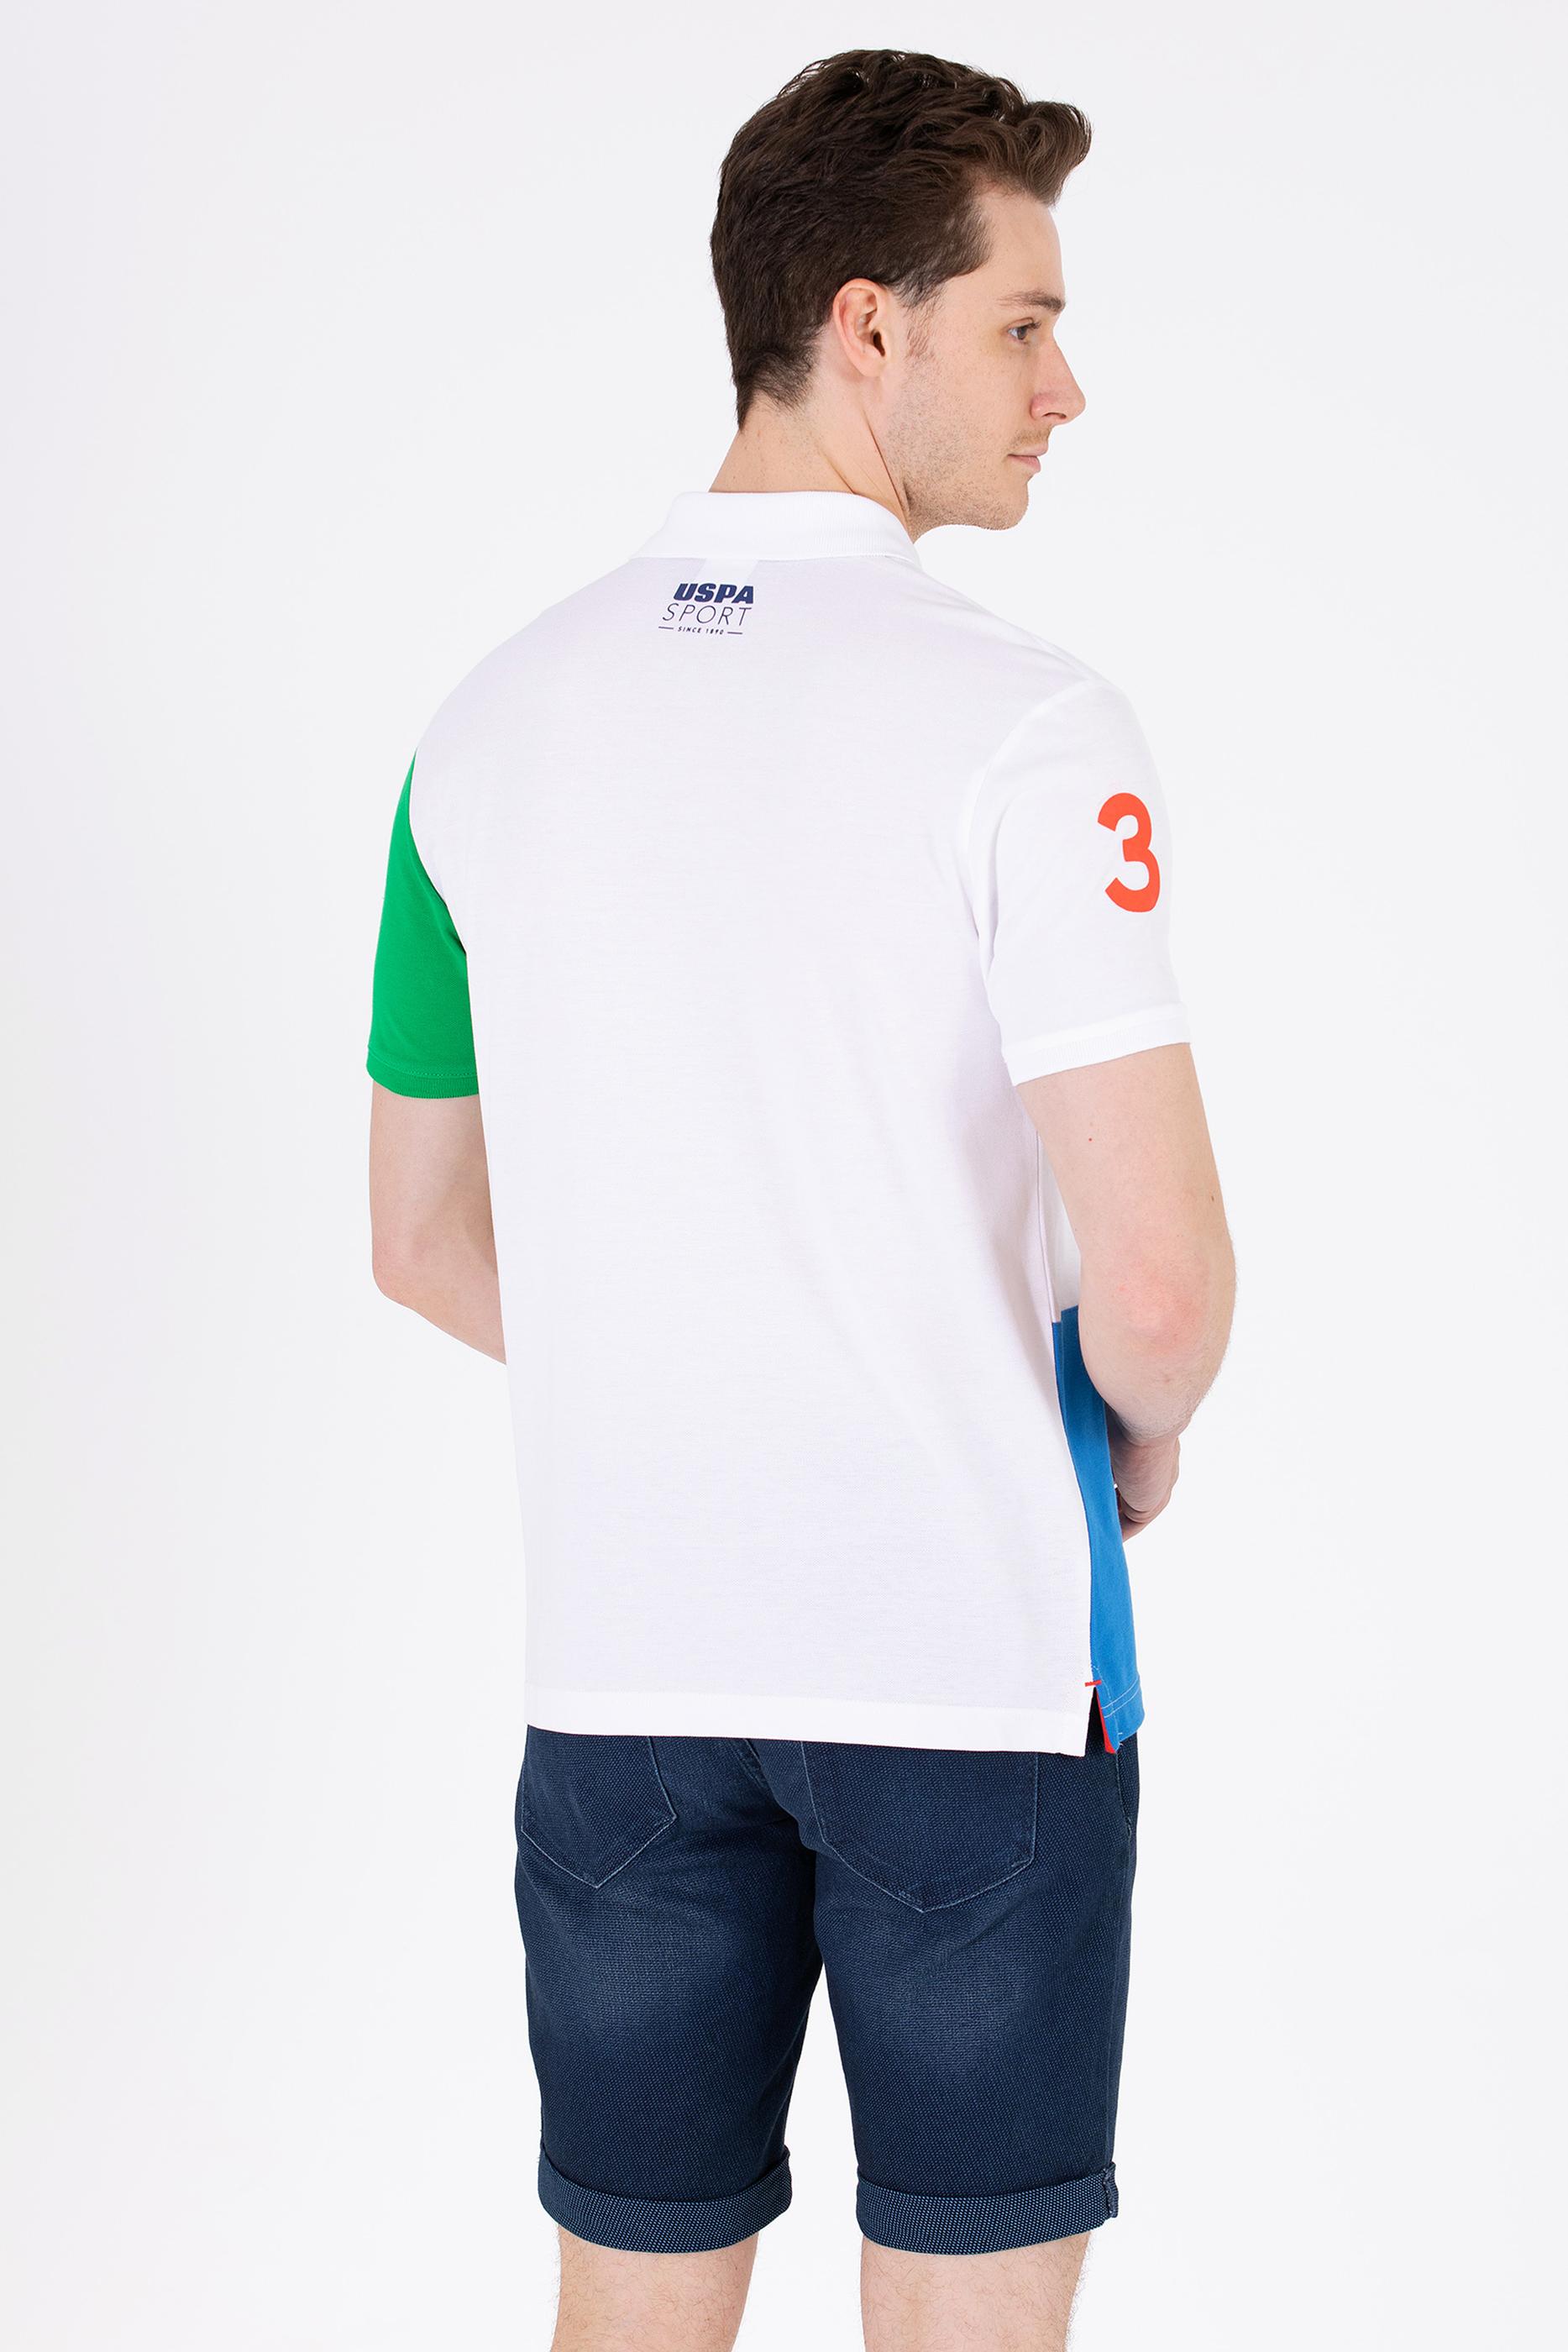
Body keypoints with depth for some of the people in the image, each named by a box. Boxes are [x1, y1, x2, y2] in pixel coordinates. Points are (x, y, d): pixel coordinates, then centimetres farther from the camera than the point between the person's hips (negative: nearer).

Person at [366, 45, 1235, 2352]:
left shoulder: (496, 717, 3)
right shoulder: (1018, 718, -14)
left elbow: (424, 1242, 10)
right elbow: (1158, 1273, -19)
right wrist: (1140, 1444, 3)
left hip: (621, 1663, 5)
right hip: (977, 1655, -4)